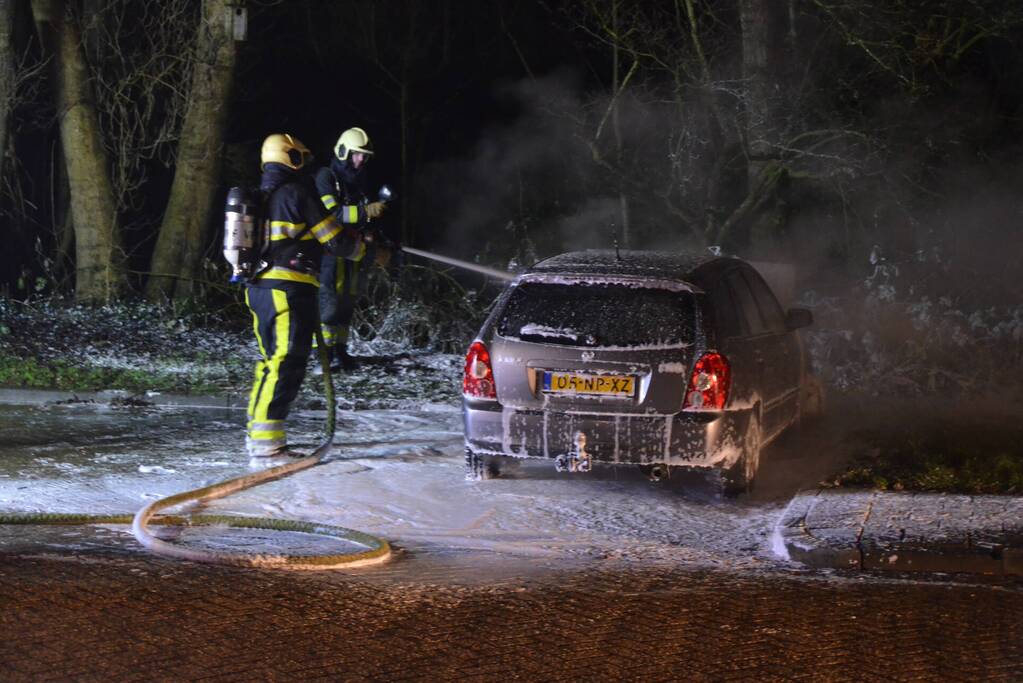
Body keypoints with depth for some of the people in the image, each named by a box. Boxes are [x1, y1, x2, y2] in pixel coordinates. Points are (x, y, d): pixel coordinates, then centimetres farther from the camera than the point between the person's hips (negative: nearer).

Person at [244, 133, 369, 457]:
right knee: (286, 363, -10)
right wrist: (364, 248, 13)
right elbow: (334, 239, -6)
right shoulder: (296, 193, -8)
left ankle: (256, 433, 21)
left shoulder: (261, 197, 20)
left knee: (272, 360, 18)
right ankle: (266, 439, -16)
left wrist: (360, 214, 30)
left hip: (259, 286, 9)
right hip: (288, 288, -9)